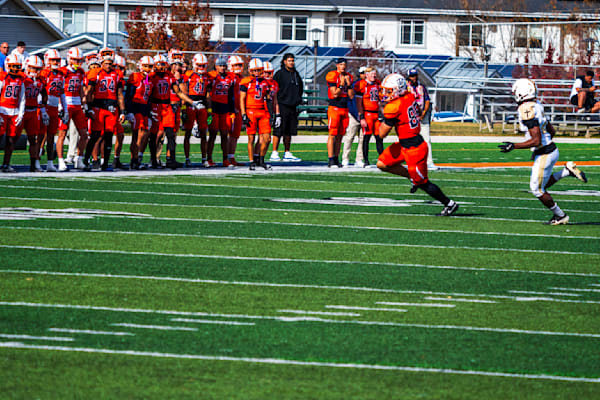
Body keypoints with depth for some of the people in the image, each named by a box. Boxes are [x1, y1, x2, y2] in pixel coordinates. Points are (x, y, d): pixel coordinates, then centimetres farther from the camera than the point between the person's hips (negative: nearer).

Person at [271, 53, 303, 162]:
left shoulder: (296, 74, 15)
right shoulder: (279, 74, -6)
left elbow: (300, 87, 28)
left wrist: (298, 99, 16)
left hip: (293, 107, 7)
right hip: (282, 106, -7)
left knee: (289, 132, 10)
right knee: (279, 131, -8)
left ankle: (287, 153, 15)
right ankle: (274, 153, -6)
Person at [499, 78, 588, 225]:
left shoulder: (527, 111, -23)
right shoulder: (536, 107, 7)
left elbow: (536, 140, -25)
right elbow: (552, 131, 15)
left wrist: (514, 146, -23)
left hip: (544, 155, -9)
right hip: (551, 149, 9)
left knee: (537, 189, 7)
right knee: (541, 186, 22)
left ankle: (560, 216, 18)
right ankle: (568, 171, 15)